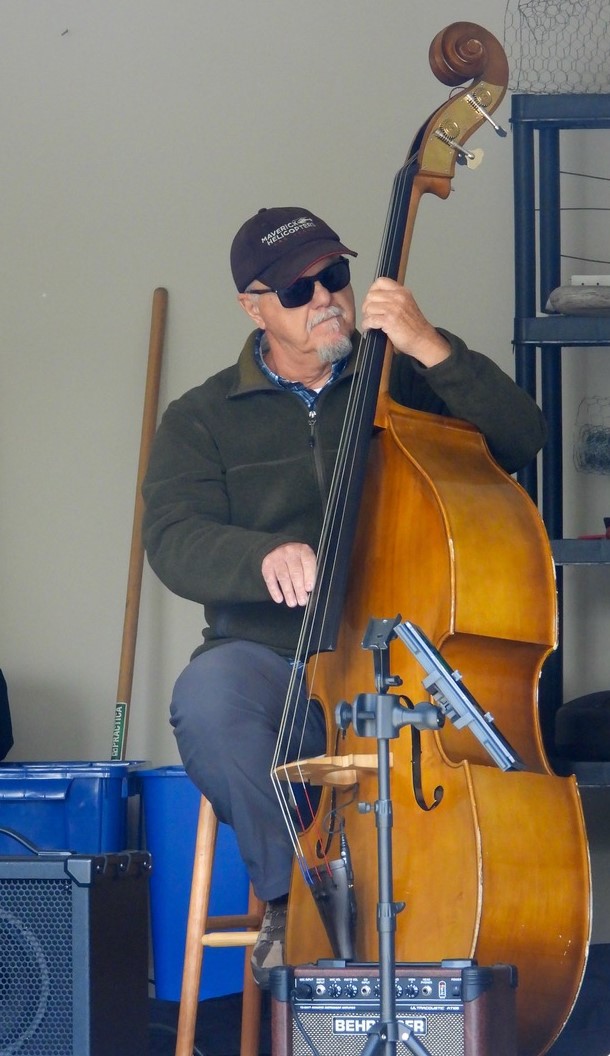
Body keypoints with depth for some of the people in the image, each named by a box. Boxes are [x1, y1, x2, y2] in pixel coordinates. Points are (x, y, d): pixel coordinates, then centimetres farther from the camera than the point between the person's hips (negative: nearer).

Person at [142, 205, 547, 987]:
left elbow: (519, 440, 0)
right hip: (271, 656, 0)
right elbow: (175, 541, -4)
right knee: (208, 695, -35)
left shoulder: (405, 384, 13)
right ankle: (291, 896, -18)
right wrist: (266, 556, -26)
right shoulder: (202, 419, 11)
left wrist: (430, 349, -13)